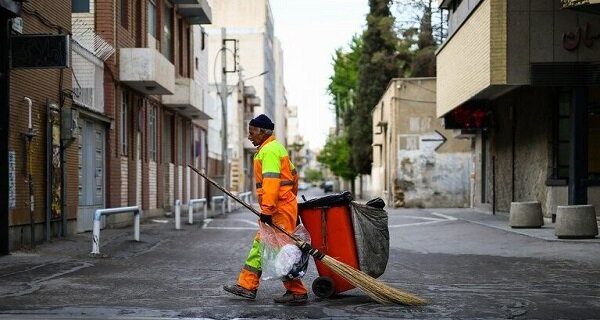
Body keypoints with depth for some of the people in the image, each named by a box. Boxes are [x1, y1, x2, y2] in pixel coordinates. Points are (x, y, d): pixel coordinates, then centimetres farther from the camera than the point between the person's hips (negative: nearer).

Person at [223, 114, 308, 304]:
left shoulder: (269, 150, -14)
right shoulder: (276, 147, 18)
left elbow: (271, 182, -23)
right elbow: (293, 174, 24)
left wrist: (266, 210, -26)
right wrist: (292, 197, 30)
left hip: (279, 210, -11)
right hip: (286, 204, 11)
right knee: (260, 245, 13)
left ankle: (297, 292, -2)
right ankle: (247, 286, 18)